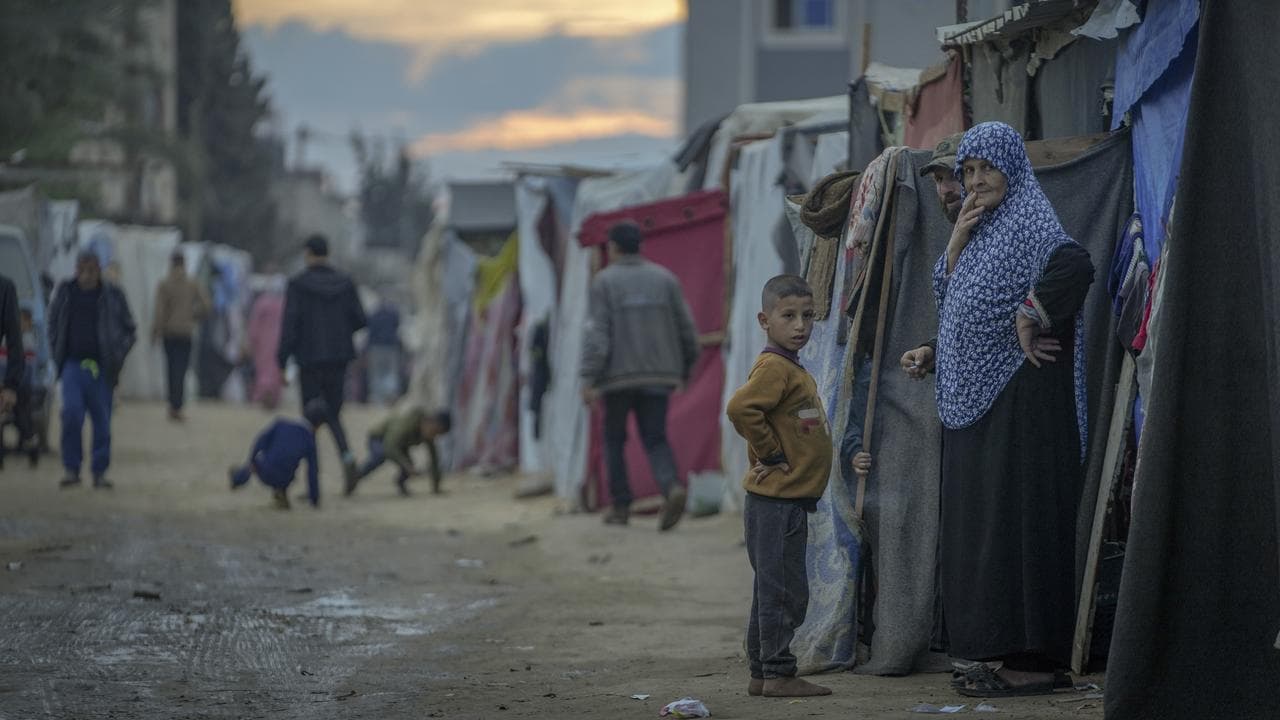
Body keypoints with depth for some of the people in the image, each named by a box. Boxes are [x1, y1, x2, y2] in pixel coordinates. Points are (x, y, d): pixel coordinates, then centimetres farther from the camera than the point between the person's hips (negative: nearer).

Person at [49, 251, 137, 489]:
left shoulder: (112, 295, 2)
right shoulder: (65, 293, 6)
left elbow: (130, 330, 11)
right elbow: (53, 325, 19)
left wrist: (118, 356, 2)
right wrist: (58, 355, 9)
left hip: (102, 368, 0)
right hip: (73, 365, 0)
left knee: (102, 421, 2)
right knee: (71, 413, -15)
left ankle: (100, 472, 12)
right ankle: (71, 468, -5)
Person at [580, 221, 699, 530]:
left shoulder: (604, 281, -3)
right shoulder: (664, 278, 6)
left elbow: (597, 331, -12)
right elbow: (685, 327, 6)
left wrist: (589, 379, -14)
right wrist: (686, 369, 20)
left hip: (619, 376, -2)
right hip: (658, 376, 2)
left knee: (615, 439, 15)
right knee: (655, 441, 5)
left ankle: (621, 506, 13)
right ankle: (672, 488, -23)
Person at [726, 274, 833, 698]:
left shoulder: (793, 369, 16)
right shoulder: (773, 367, -15)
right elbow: (740, 408, -29)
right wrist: (771, 454, -19)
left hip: (790, 500, 10)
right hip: (777, 500, -10)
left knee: (772, 591, 13)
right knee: (784, 591, -7)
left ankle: (762, 674, 18)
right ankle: (778, 674, -4)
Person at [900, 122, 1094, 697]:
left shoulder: (1030, 223, -9)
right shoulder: (982, 232, 18)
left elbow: (1075, 265, -30)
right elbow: (954, 303, 23)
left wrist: (1029, 321, -24)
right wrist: (945, 299, 8)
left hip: (1021, 395, -10)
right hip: (975, 401, 10)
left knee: (1016, 515, -10)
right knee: (979, 519, 9)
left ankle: (1032, 659, -9)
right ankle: (999, 652, 12)